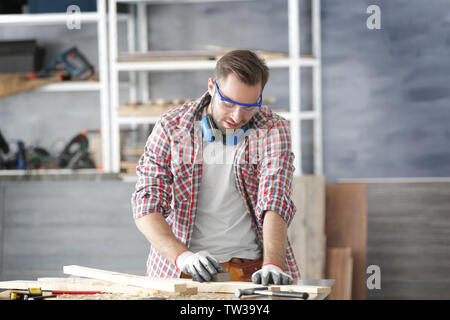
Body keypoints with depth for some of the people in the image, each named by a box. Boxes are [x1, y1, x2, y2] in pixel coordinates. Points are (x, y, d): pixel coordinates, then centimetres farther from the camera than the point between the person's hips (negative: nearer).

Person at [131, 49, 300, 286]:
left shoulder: (273, 130, 1)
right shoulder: (171, 127, 0)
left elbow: (275, 202, -11)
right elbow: (147, 205, -5)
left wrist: (273, 265, -27)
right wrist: (183, 257, -21)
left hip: (252, 268, 0)